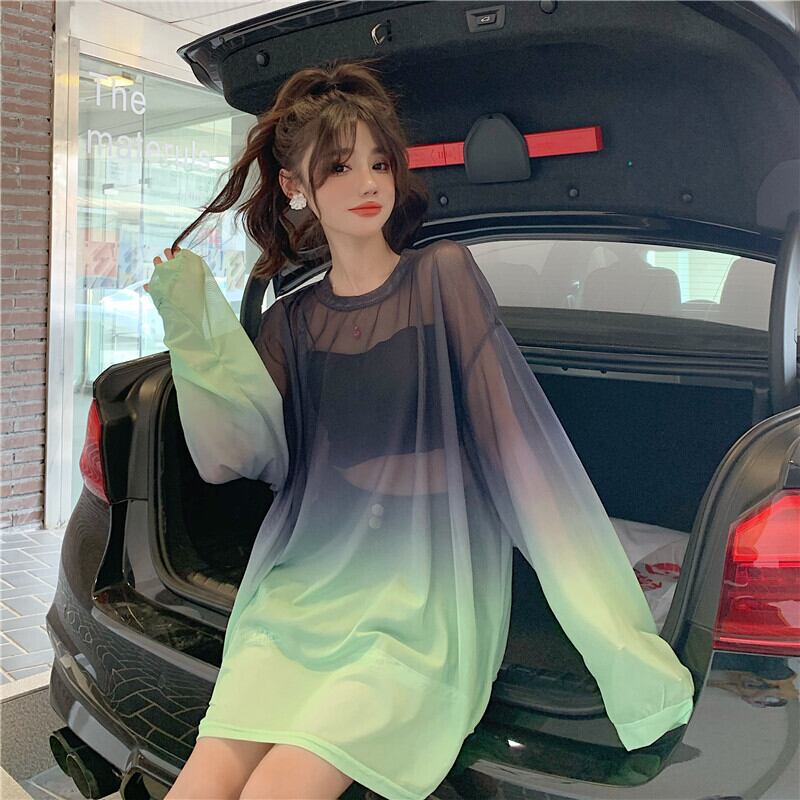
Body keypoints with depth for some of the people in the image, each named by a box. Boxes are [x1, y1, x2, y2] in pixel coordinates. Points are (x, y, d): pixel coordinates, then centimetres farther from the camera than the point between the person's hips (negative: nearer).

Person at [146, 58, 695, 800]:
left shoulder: (443, 274, 1)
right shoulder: (289, 322, 13)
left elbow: (514, 432, -7)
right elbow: (243, 455, 1)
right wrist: (194, 331, -8)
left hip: (428, 585, -3)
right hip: (305, 579, 3)